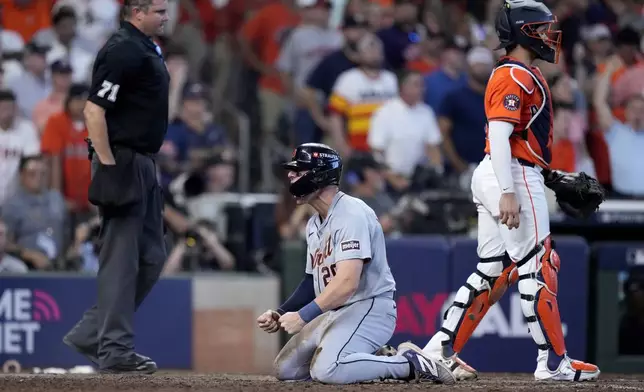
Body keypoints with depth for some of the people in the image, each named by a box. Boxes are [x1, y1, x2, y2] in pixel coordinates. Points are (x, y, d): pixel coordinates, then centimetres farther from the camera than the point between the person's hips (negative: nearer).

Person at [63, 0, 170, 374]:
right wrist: (109, 166, -22)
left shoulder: (149, 48, 15)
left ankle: (90, 335, 15)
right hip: (123, 164, -10)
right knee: (122, 259, -6)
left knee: (151, 258, 12)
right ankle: (116, 350, -3)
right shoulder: (123, 50, -16)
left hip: (144, 165, 10)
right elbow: (94, 109, -21)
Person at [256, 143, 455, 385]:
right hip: (333, 313, 10)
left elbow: (347, 283, -28)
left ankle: (410, 365, -15)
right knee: (285, 370, 6)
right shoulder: (314, 224, 14)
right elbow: (313, 281, 20)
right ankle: (375, 361, 13)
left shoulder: (351, 214, -18)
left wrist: (303, 316, -26)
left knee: (326, 370, -31)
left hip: (370, 308, -10)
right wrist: (281, 314, 6)